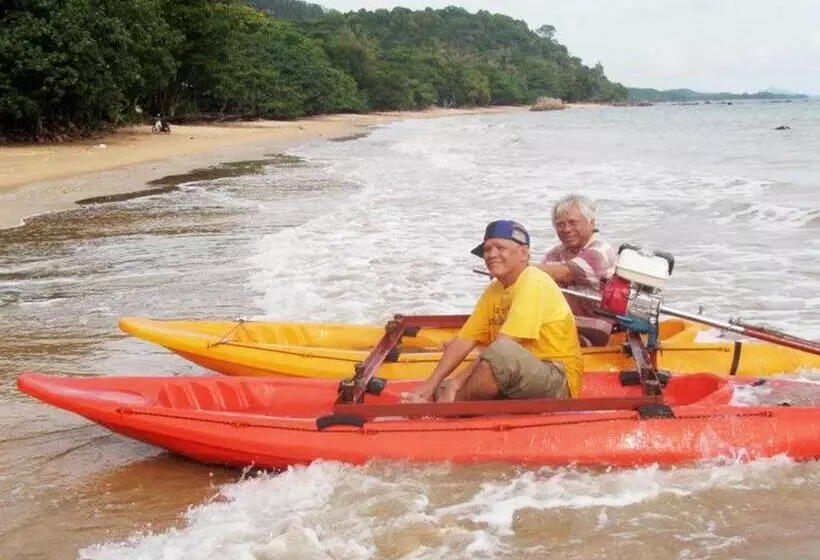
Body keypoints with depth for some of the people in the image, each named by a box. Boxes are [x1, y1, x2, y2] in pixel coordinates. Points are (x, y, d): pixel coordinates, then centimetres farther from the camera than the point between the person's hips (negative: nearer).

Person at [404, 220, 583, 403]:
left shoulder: (534, 283, -15)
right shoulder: (494, 291, 12)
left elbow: (501, 349, -22)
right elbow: (464, 341, 8)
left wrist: (457, 382, -20)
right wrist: (431, 384, -4)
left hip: (560, 381, -8)